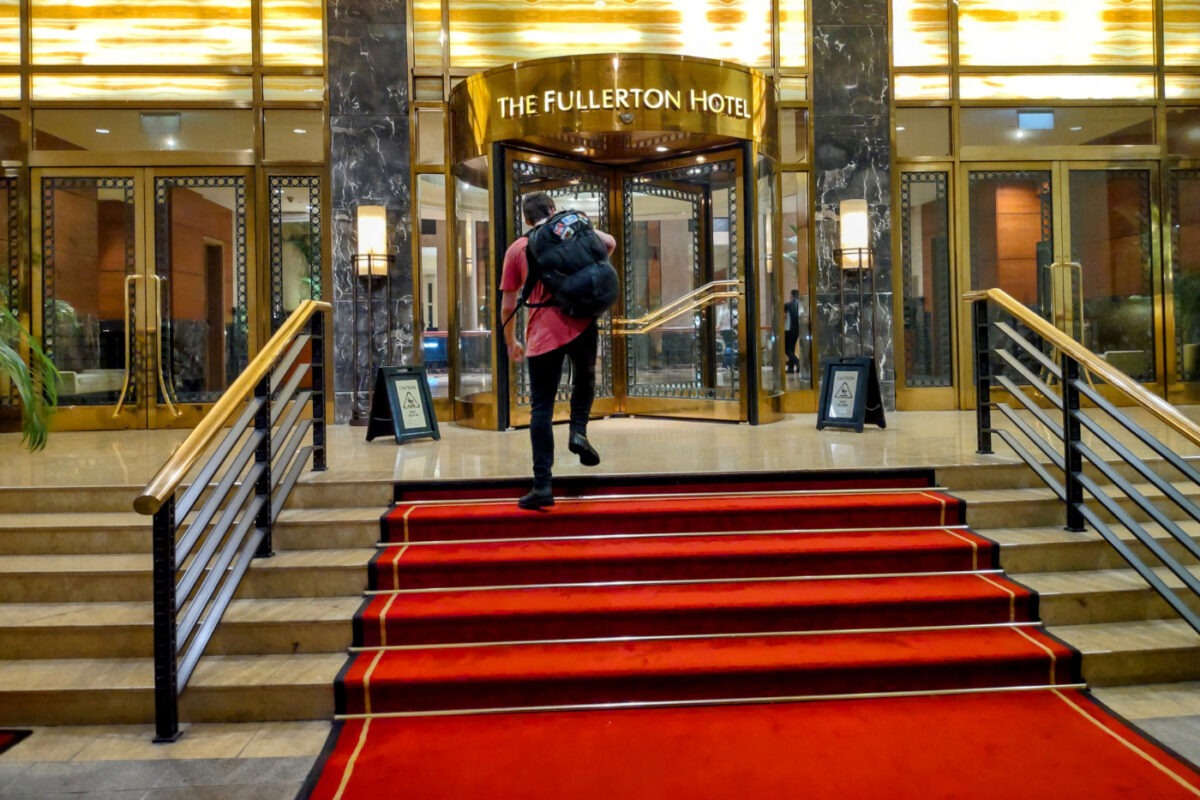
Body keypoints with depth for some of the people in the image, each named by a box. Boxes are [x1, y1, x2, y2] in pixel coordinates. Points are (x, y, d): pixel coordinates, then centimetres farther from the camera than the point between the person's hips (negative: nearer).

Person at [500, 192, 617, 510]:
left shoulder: (516, 249, 9)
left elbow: (507, 305, 7)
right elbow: (609, 242, -4)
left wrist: (511, 342, 19)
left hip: (542, 335, 0)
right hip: (581, 325, 1)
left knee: (541, 408, 4)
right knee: (584, 379, 30)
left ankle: (542, 485, 0)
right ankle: (578, 430, 5)